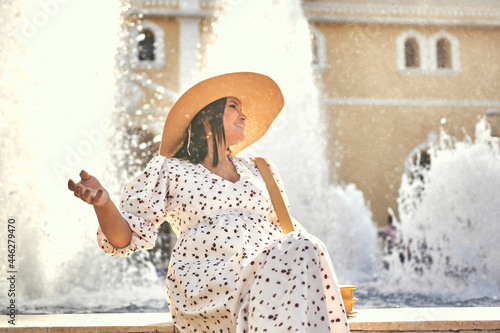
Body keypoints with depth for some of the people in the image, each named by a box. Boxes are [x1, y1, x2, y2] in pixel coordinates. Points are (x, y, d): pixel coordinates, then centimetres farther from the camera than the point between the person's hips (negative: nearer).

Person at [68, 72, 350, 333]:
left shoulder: (257, 171, 29)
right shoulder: (170, 171, 16)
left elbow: (288, 228, 35)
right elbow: (129, 237, 6)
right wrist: (103, 202, -15)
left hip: (271, 267, 5)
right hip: (207, 278, -5)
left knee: (307, 249, -31)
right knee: (300, 254, -33)